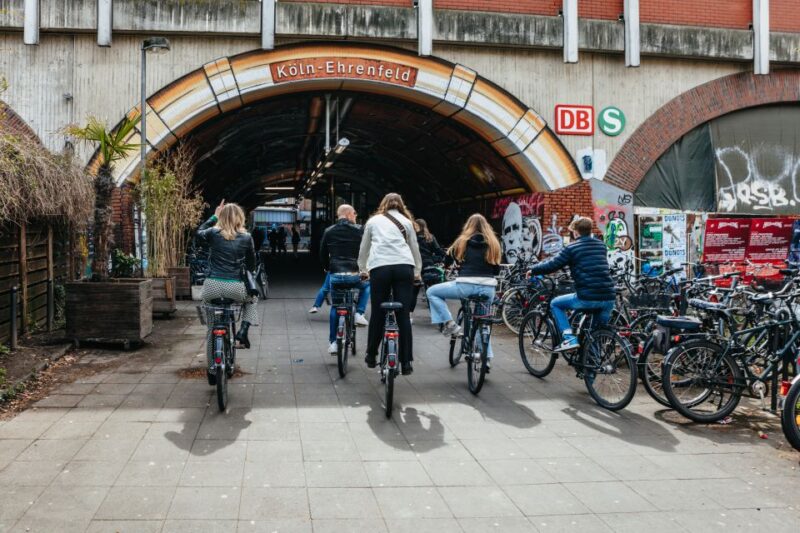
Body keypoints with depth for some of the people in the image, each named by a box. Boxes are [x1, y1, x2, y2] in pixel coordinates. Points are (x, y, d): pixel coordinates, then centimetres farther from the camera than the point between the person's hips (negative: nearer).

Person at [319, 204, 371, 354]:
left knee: (335, 306, 19)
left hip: (335, 275, 2)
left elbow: (322, 254, 15)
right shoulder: (359, 231, 3)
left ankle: (333, 342, 15)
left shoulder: (329, 232, 10)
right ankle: (359, 313, 12)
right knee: (366, 285, 31)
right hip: (354, 275, -2)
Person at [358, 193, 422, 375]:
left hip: (379, 268, 0)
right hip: (404, 267, 0)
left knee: (378, 313, 9)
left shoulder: (373, 220, 21)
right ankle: (406, 362, 1)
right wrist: (417, 271, 36)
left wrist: (363, 269, 42)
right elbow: (414, 248, 24)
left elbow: (364, 248, 29)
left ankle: (371, 356, 22)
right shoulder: (406, 221, 20)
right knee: (403, 315, 0)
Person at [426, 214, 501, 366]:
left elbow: (446, 262, 20)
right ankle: (486, 357, 24)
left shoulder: (462, 242, 9)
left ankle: (450, 324, 5)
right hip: (488, 288, 4)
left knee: (432, 292, 14)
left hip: (467, 285, -3)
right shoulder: (493, 244, 13)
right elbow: (497, 270, 14)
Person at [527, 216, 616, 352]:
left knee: (555, 304, 17)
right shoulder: (601, 245, 16)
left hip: (587, 298, -5)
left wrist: (532, 270, 15)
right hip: (609, 298, 5)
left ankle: (569, 338, 4)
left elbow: (553, 265, -1)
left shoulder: (572, 248, -1)